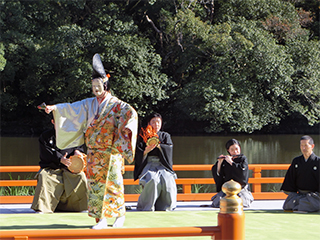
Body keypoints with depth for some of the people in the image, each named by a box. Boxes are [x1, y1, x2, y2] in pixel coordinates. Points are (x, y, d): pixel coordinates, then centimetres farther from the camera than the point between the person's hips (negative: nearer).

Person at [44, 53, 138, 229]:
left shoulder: (116, 104, -3)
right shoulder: (89, 104, 12)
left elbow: (131, 113, -17)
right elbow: (71, 108, 5)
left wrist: (124, 130, -32)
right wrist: (55, 108, -8)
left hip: (111, 151, -5)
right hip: (94, 152, 5)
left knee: (113, 182, -3)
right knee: (95, 183, 0)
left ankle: (120, 214, 12)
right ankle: (101, 219, 5)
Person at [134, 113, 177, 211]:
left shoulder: (165, 136, 18)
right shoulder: (142, 136, 13)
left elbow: (169, 149, -4)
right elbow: (137, 155, 2)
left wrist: (157, 144, -21)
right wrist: (146, 151, -20)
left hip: (162, 166, 2)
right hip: (148, 165, -2)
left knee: (167, 181, -32)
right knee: (152, 181, -35)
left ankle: (164, 207, -21)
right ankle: (146, 208, -24)